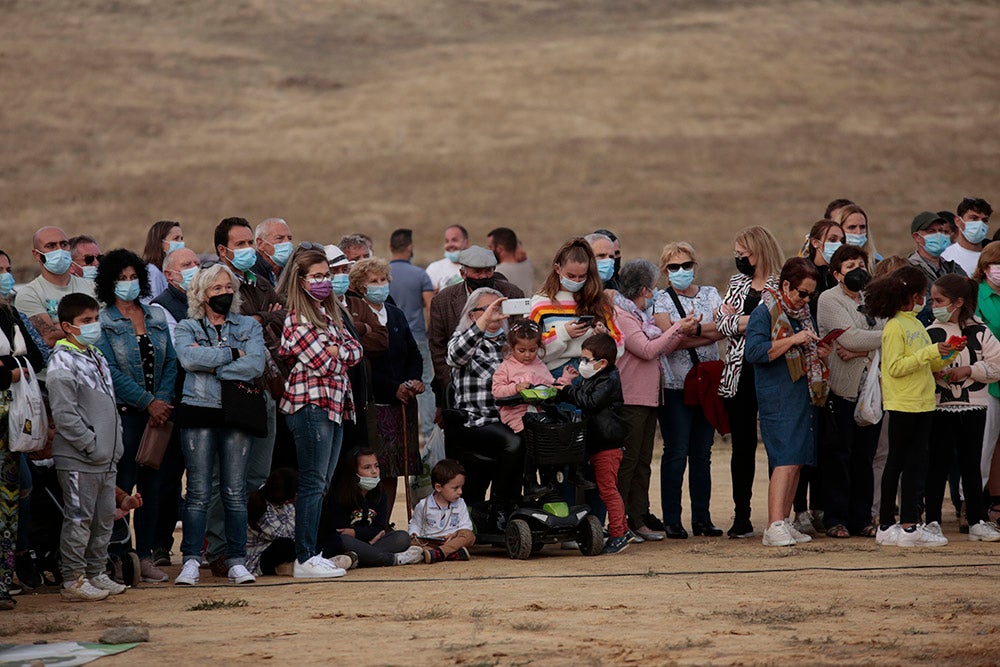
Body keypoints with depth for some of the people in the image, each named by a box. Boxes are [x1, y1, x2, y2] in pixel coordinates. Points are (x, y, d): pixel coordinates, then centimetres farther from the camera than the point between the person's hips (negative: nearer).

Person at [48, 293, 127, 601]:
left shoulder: (97, 358, 17)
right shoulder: (62, 363, -11)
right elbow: (64, 415, -17)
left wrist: (116, 443, 13)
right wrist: (91, 445, -17)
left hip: (106, 459, 9)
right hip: (77, 460, -9)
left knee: (104, 518, 13)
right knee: (79, 520, -5)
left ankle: (97, 573, 23)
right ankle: (73, 581, 1)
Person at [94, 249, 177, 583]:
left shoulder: (157, 317, 13)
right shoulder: (103, 322, -2)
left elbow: (171, 361, 9)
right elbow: (111, 371, -10)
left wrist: (164, 400, -7)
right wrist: (148, 402, -14)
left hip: (158, 410, 5)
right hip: (124, 413, -5)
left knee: (153, 483, 5)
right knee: (123, 484, -6)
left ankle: (146, 556, 10)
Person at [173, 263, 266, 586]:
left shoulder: (249, 326, 13)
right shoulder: (187, 327, 10)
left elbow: (255, 365, -4)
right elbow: (188, 358, -11)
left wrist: (212, 366, -9)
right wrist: (232, 354, -8)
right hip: (198, 414, -1)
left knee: (235, 492, 0)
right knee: (198, 492, -6)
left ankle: (236, 560, 4)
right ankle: (191, 561, -4)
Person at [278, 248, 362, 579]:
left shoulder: (329, 313, 18)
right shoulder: (297, 319, -9)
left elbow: (355, 349, 11)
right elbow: (325, 363, -16)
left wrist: (336, 351, -6)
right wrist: (339, 354, 3)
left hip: (334, 403, 9)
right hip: (311, 403, -9)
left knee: (322, 483, 9)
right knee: (313, 482, -9)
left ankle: (312, 553, 13)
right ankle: (305, 559, -8)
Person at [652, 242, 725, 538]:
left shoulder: (710, 294, 12)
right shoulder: (660, 299, 2)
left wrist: (689, 330, -18)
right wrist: (706, 331, -12)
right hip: (675, 384, -3)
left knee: (702, 454, 7)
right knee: (676, 453, -5)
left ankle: (702, 518, 12)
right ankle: (672, 520, -2)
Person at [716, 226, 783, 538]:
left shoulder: (783, 284, -2)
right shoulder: (737, 283, 18)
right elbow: (722, 323, 8)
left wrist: (738, 320, -9)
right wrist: (754, 320, -8)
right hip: (739, 373, 5)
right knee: (742, 445, 4)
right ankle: (742, 516, 7)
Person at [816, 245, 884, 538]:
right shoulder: (829, 300, -3)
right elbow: (850, 337, -16)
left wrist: (860, 350, -15)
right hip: (840, 390, -5)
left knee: (864, 457, 7)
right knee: (837, 457, -2)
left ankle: (862, 518, 13)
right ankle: (836, 519, 3)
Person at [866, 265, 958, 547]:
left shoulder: (917, 325, 16)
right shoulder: (894, 327, -11)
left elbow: (931, 365, 20)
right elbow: (895, 367, -18)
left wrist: (948, 354, 3)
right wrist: (929, 352, -20)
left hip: (923, 403, 8)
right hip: (902, 405, -8)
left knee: (916, 465, 5)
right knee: (897, 463, -3)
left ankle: (910, 525, 5)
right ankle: (887, 526, 1)